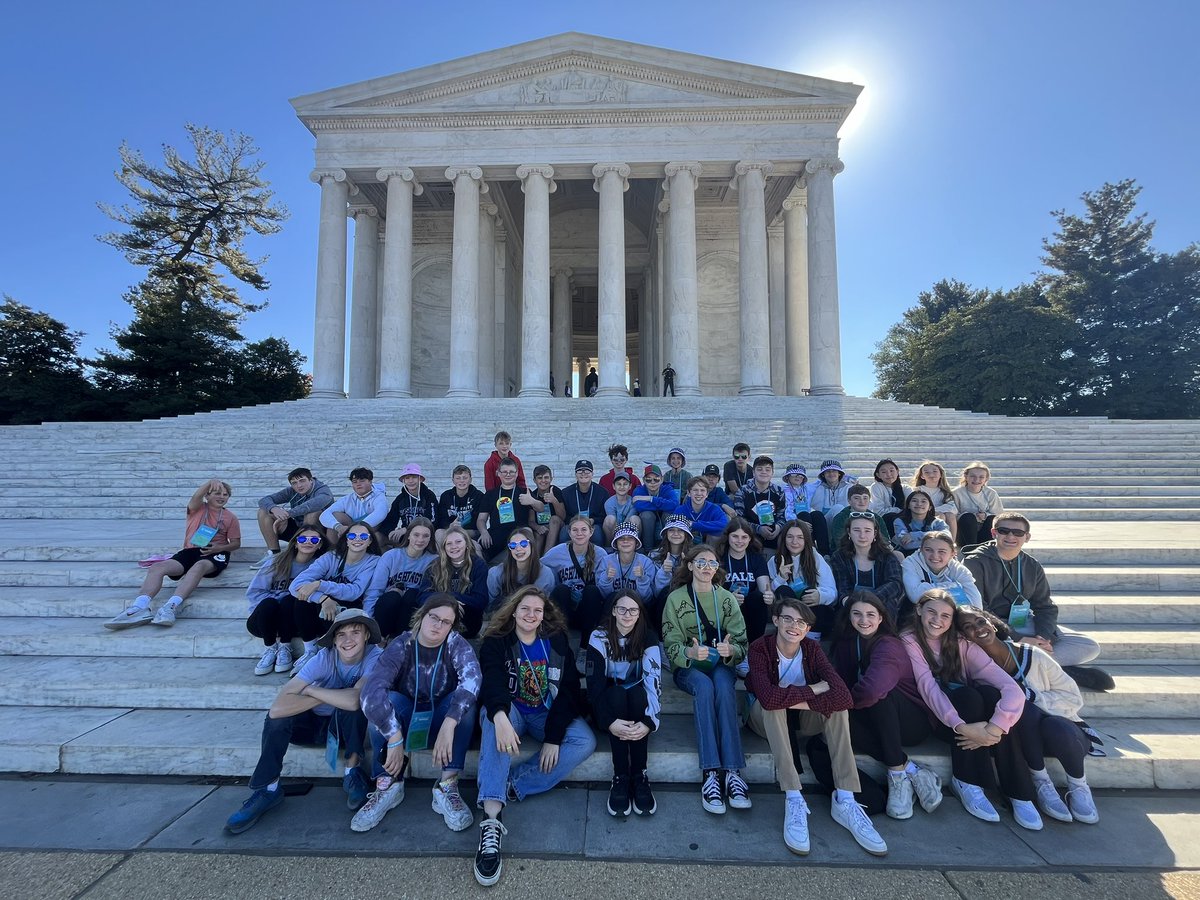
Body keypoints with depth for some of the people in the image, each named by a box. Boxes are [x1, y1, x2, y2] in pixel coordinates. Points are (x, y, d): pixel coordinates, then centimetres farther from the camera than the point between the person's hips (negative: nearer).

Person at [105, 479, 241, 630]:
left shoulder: (231, 518, 12)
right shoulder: (197, 508, 14)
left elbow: (236, 543, 11)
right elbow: (196, 497, -11)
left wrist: (220, 547, -12)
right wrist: (212, 481, -30)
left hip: (214, 553, -3)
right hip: (191, 551, 3)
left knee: (198, 567, -38)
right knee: (157, 567, -23)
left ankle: (171, 607, -55)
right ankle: (139, 608, -41)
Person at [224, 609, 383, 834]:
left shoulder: (374, 657, -25)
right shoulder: (324, 658, -23)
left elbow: (353, 700, -40)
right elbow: (278, 707, -32)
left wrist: (312, 690, -26)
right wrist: (333, 697, -30)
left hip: (349, 728, -1)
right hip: (314, 724, 2)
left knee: (353, 703, -33)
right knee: (278, 716, -26)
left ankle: (352, 772, -14)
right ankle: (268, 789, -8)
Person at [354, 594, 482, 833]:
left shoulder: (456, 644, -16)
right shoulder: (401, 646, -16)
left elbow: (472, 679, -35)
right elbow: (371, 691, -32)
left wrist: (448, 724, -47)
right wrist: (394, 738, -40)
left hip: (441, 724, 0)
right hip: (406, 722, 1)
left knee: (464, 701, -30)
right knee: (387, 699, -28)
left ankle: (447, 786, -22)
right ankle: (387, 785, -17)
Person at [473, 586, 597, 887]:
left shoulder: (557, 641, 0)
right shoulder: (496, 642, -5)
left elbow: (568, 688, -7)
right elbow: (492, 682, -25)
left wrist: (554, 738, -18)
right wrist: (500, 718, -46)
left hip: (548, 714, 2)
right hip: (509, 711, -2)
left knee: (585, 743, -25)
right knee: (493, 717, -37)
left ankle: (513, 785, -25)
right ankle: (491, 820, -44)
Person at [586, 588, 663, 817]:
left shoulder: (647, 637, -10)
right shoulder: (599, 637, -14)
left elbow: (654, 679, -24)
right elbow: (595, 683, -23)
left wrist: (649, 721, -41)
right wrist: (609, 722, -39)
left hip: (638, 703, 1)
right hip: (608, 704, -1)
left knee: (637, 693, -33)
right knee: (617, 693, -34)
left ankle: (640, 775, -24)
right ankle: (620, 776, -27)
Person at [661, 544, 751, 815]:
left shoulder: (728, 599, 4)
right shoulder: (675, 599, -1)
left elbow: (742, 645, -2)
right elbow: (671, 646, -7)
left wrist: (731, 650, -27)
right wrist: (691, 653, -29)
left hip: (721, 665, 1)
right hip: (687, 666, -1)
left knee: (723, 685, -33)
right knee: (704, 685, -34)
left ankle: (732, 770, -34)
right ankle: (710, 773, -35)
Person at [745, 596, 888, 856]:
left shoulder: (812, 649, -13)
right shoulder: (760, 648, -23)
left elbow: (843, 696, -28)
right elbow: (767, 696, -41)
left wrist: (795, 700, -33)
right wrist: (813, 690, -31)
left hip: (799, 718, 3)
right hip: (767, 719, -3)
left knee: (836, 705, -25)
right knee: (773, 703, -36)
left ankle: (844, 801, -24)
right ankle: (794, 800, -34)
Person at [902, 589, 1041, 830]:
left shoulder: (961, 643, -6)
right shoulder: (909, 641, -11)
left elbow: (1012, 689, -17)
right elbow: (928, 688, -23)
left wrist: (993, 729, -33)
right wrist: (962, 727, -38)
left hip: (968, 715, 3)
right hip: (934, 718, -3)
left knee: (990, 693, -27)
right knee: (969, 696, -31)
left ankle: (1019, 791, -18)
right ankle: (967, 783, -18)